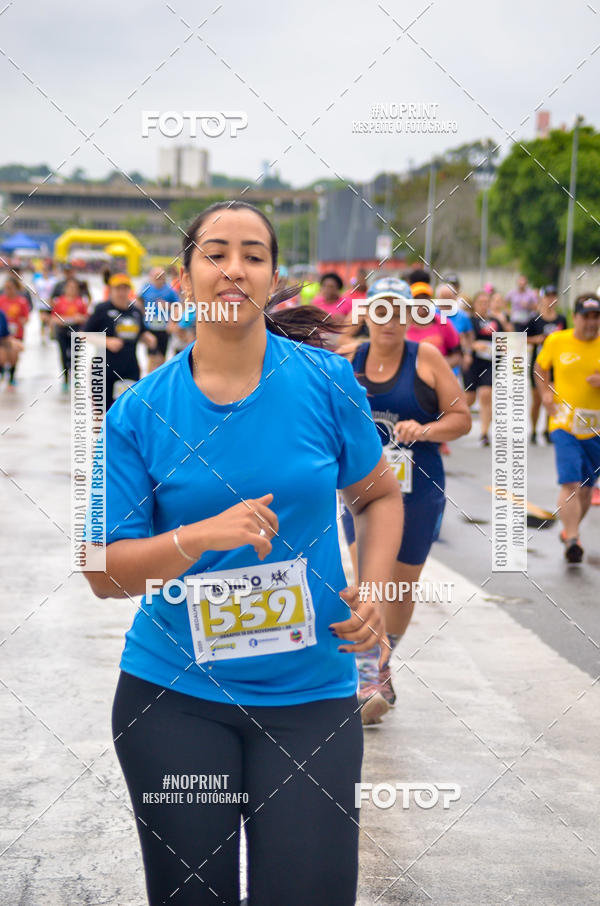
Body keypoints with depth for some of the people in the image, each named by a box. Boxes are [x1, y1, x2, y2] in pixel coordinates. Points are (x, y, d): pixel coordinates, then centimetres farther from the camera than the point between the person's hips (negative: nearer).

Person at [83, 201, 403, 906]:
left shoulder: (326, 381, -4)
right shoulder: (139, 412, -6)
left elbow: (378, 496, 12)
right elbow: (106, 573, -7)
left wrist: (373, 592, -5)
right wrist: (201, 537, -23)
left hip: (309, 694, 0)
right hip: (173, 695, 0)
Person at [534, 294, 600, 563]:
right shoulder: (556, 341, 0)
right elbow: (541, 366, 19)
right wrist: (545, 392, 4)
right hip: (564, 425, -2)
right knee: (570, 483, -16)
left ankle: (570, 530, 33)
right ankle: (572, 540, -18)